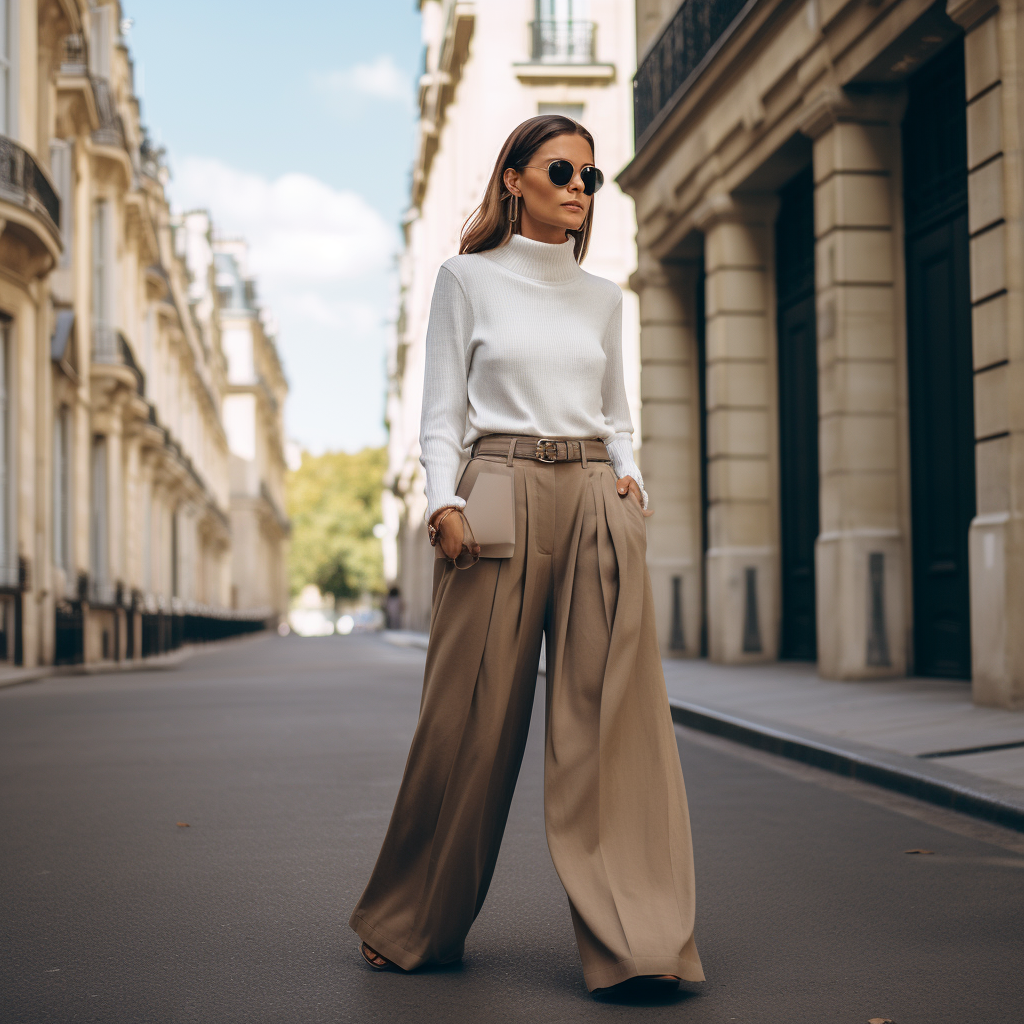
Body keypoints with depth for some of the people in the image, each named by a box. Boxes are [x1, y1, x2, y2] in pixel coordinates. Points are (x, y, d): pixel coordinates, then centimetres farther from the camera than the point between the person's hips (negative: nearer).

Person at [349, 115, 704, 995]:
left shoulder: (602, 297, 17)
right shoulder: (468, 279, 7)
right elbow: (441, 412, 3)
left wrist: (627, 476, 1)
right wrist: (443, 503, -12)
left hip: (594, 497, 3)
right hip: (499, 495, -3)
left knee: (612, 707, -6)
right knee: (474, 717, 0)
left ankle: (635, 937, -5)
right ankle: (414, 924, 18)